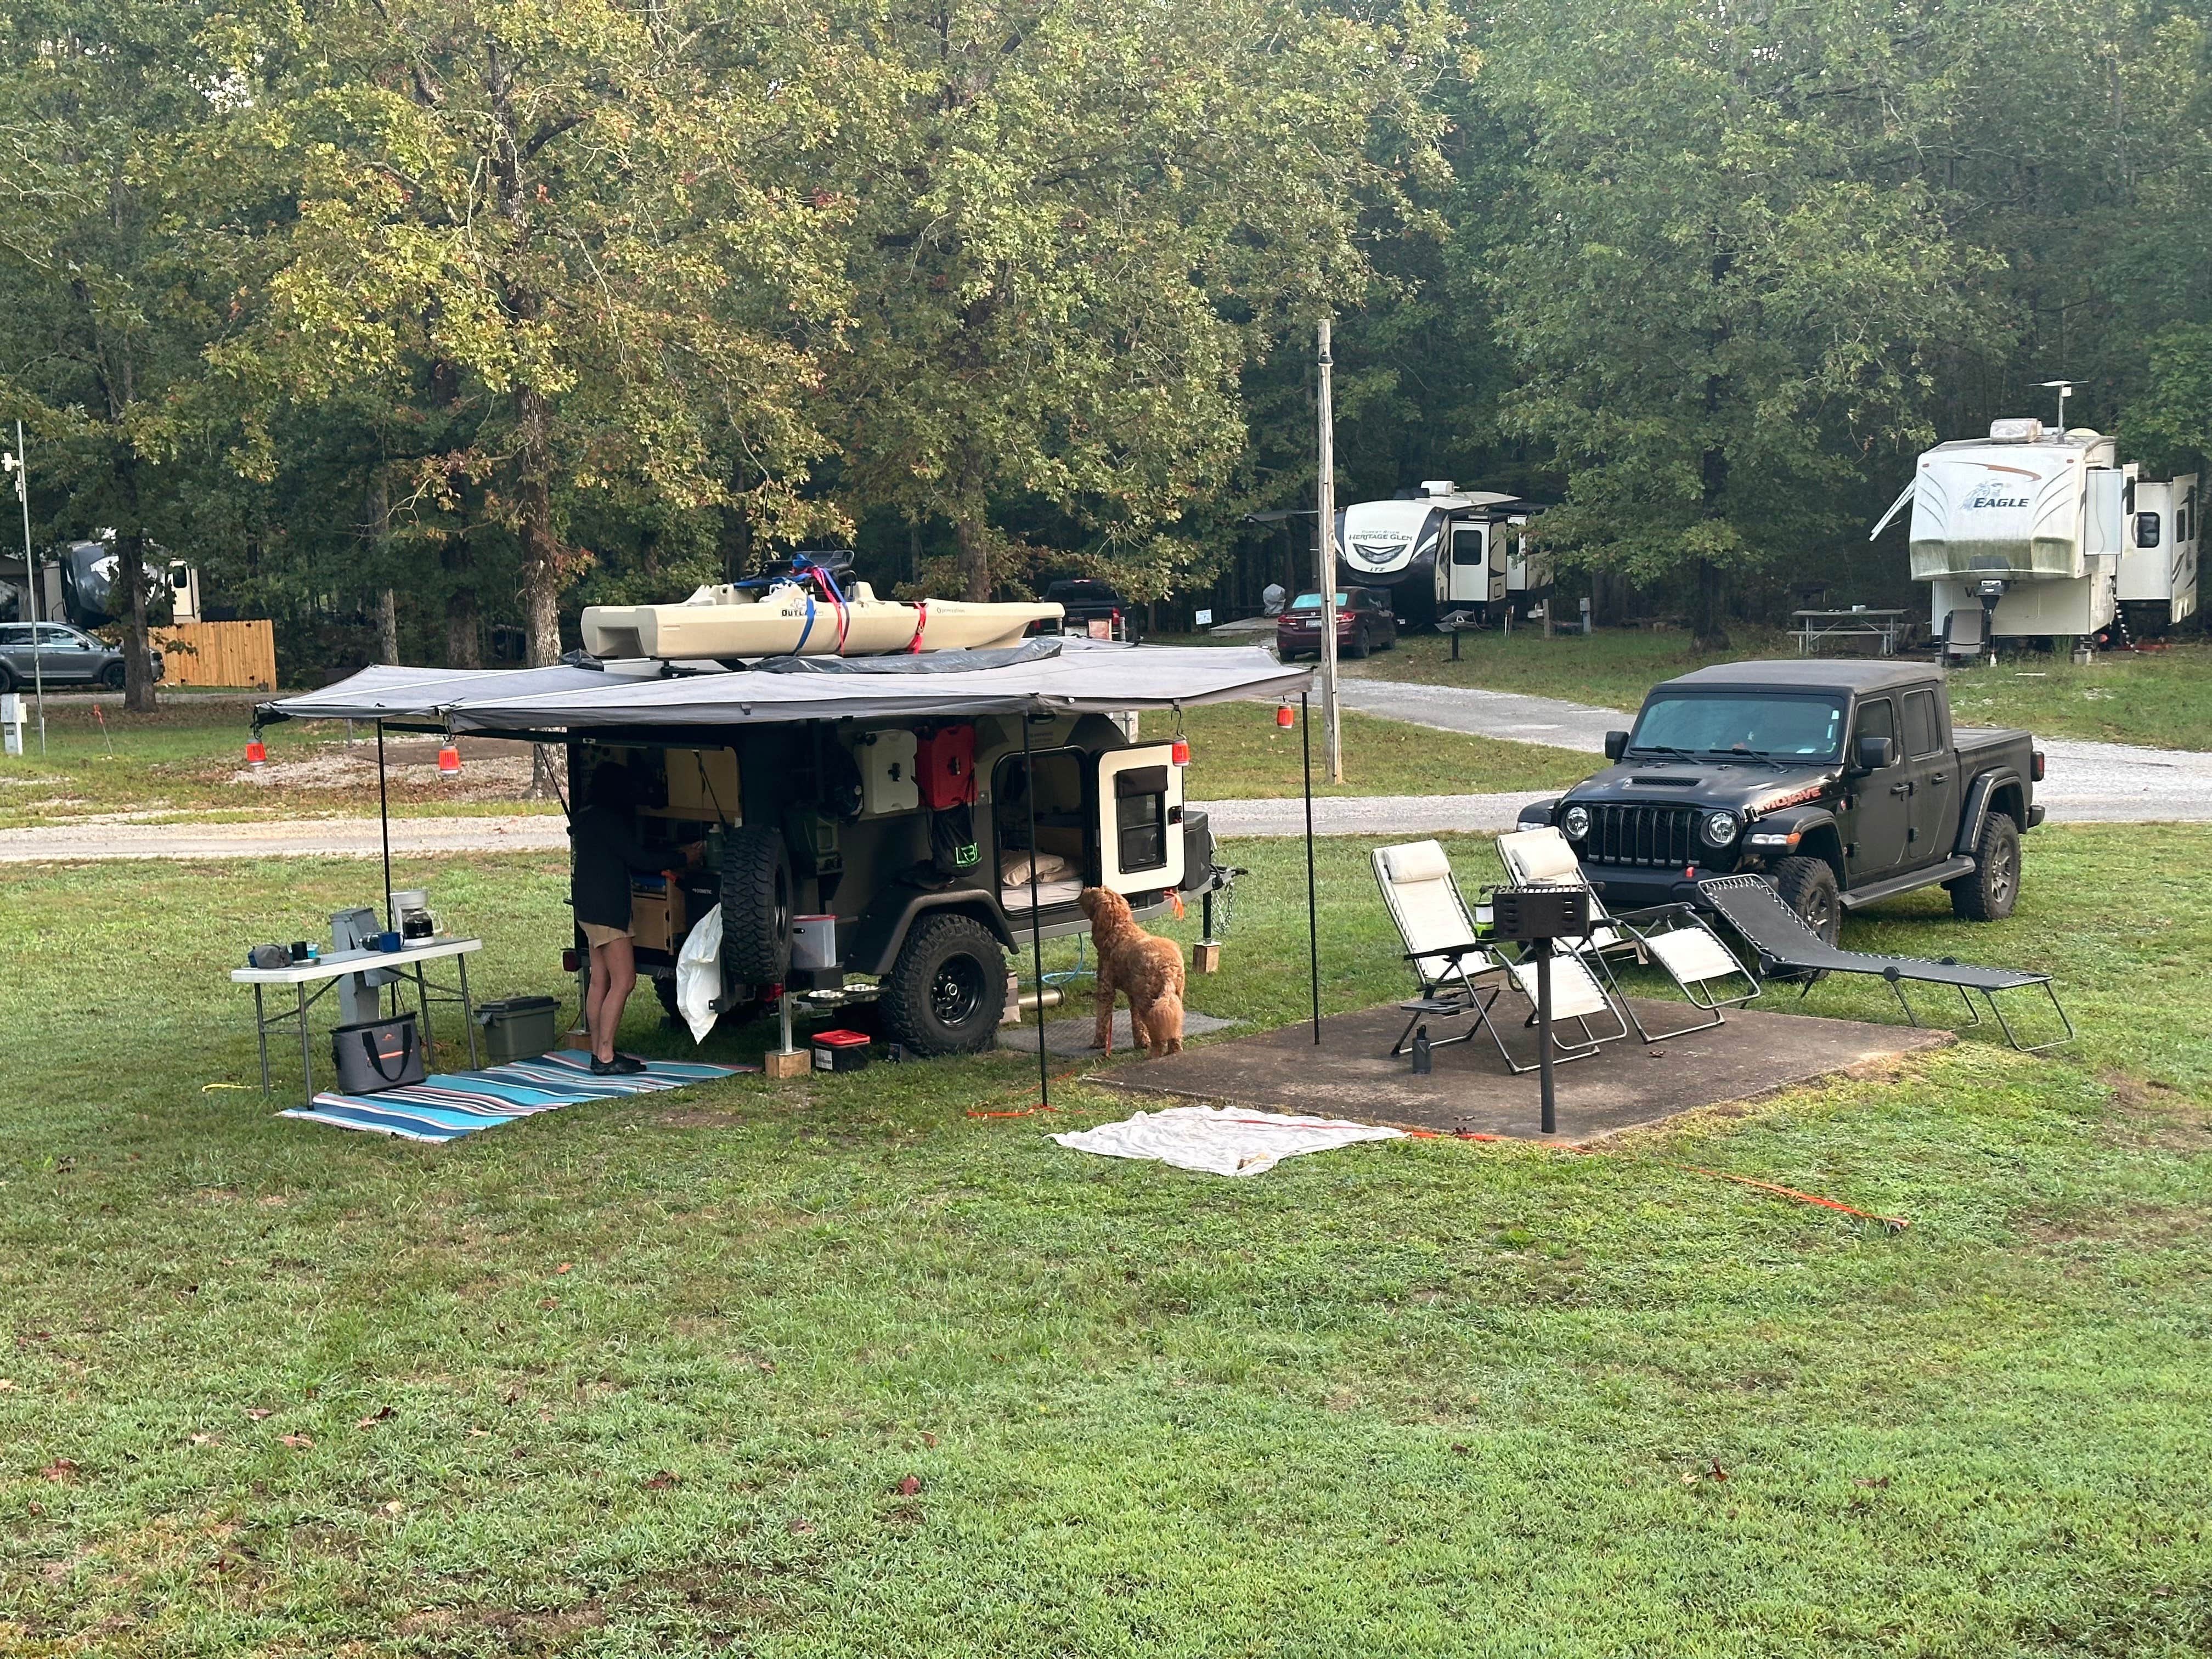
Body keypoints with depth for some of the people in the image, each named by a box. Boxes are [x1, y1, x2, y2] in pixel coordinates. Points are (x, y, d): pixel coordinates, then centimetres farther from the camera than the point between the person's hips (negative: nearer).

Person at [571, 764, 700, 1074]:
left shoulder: (591, 819, 17)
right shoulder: (608, 820, -15)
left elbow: (623, 861, 24)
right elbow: (638, 858, -14)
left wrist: (659, 870, 19)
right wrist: (683, 859, -3)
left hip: (591, 907, 11)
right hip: (606, 909, -11)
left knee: (599, 981, 11)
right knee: (623, 981, -10)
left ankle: (598, 1053, 13)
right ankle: (606, 1057, -12)